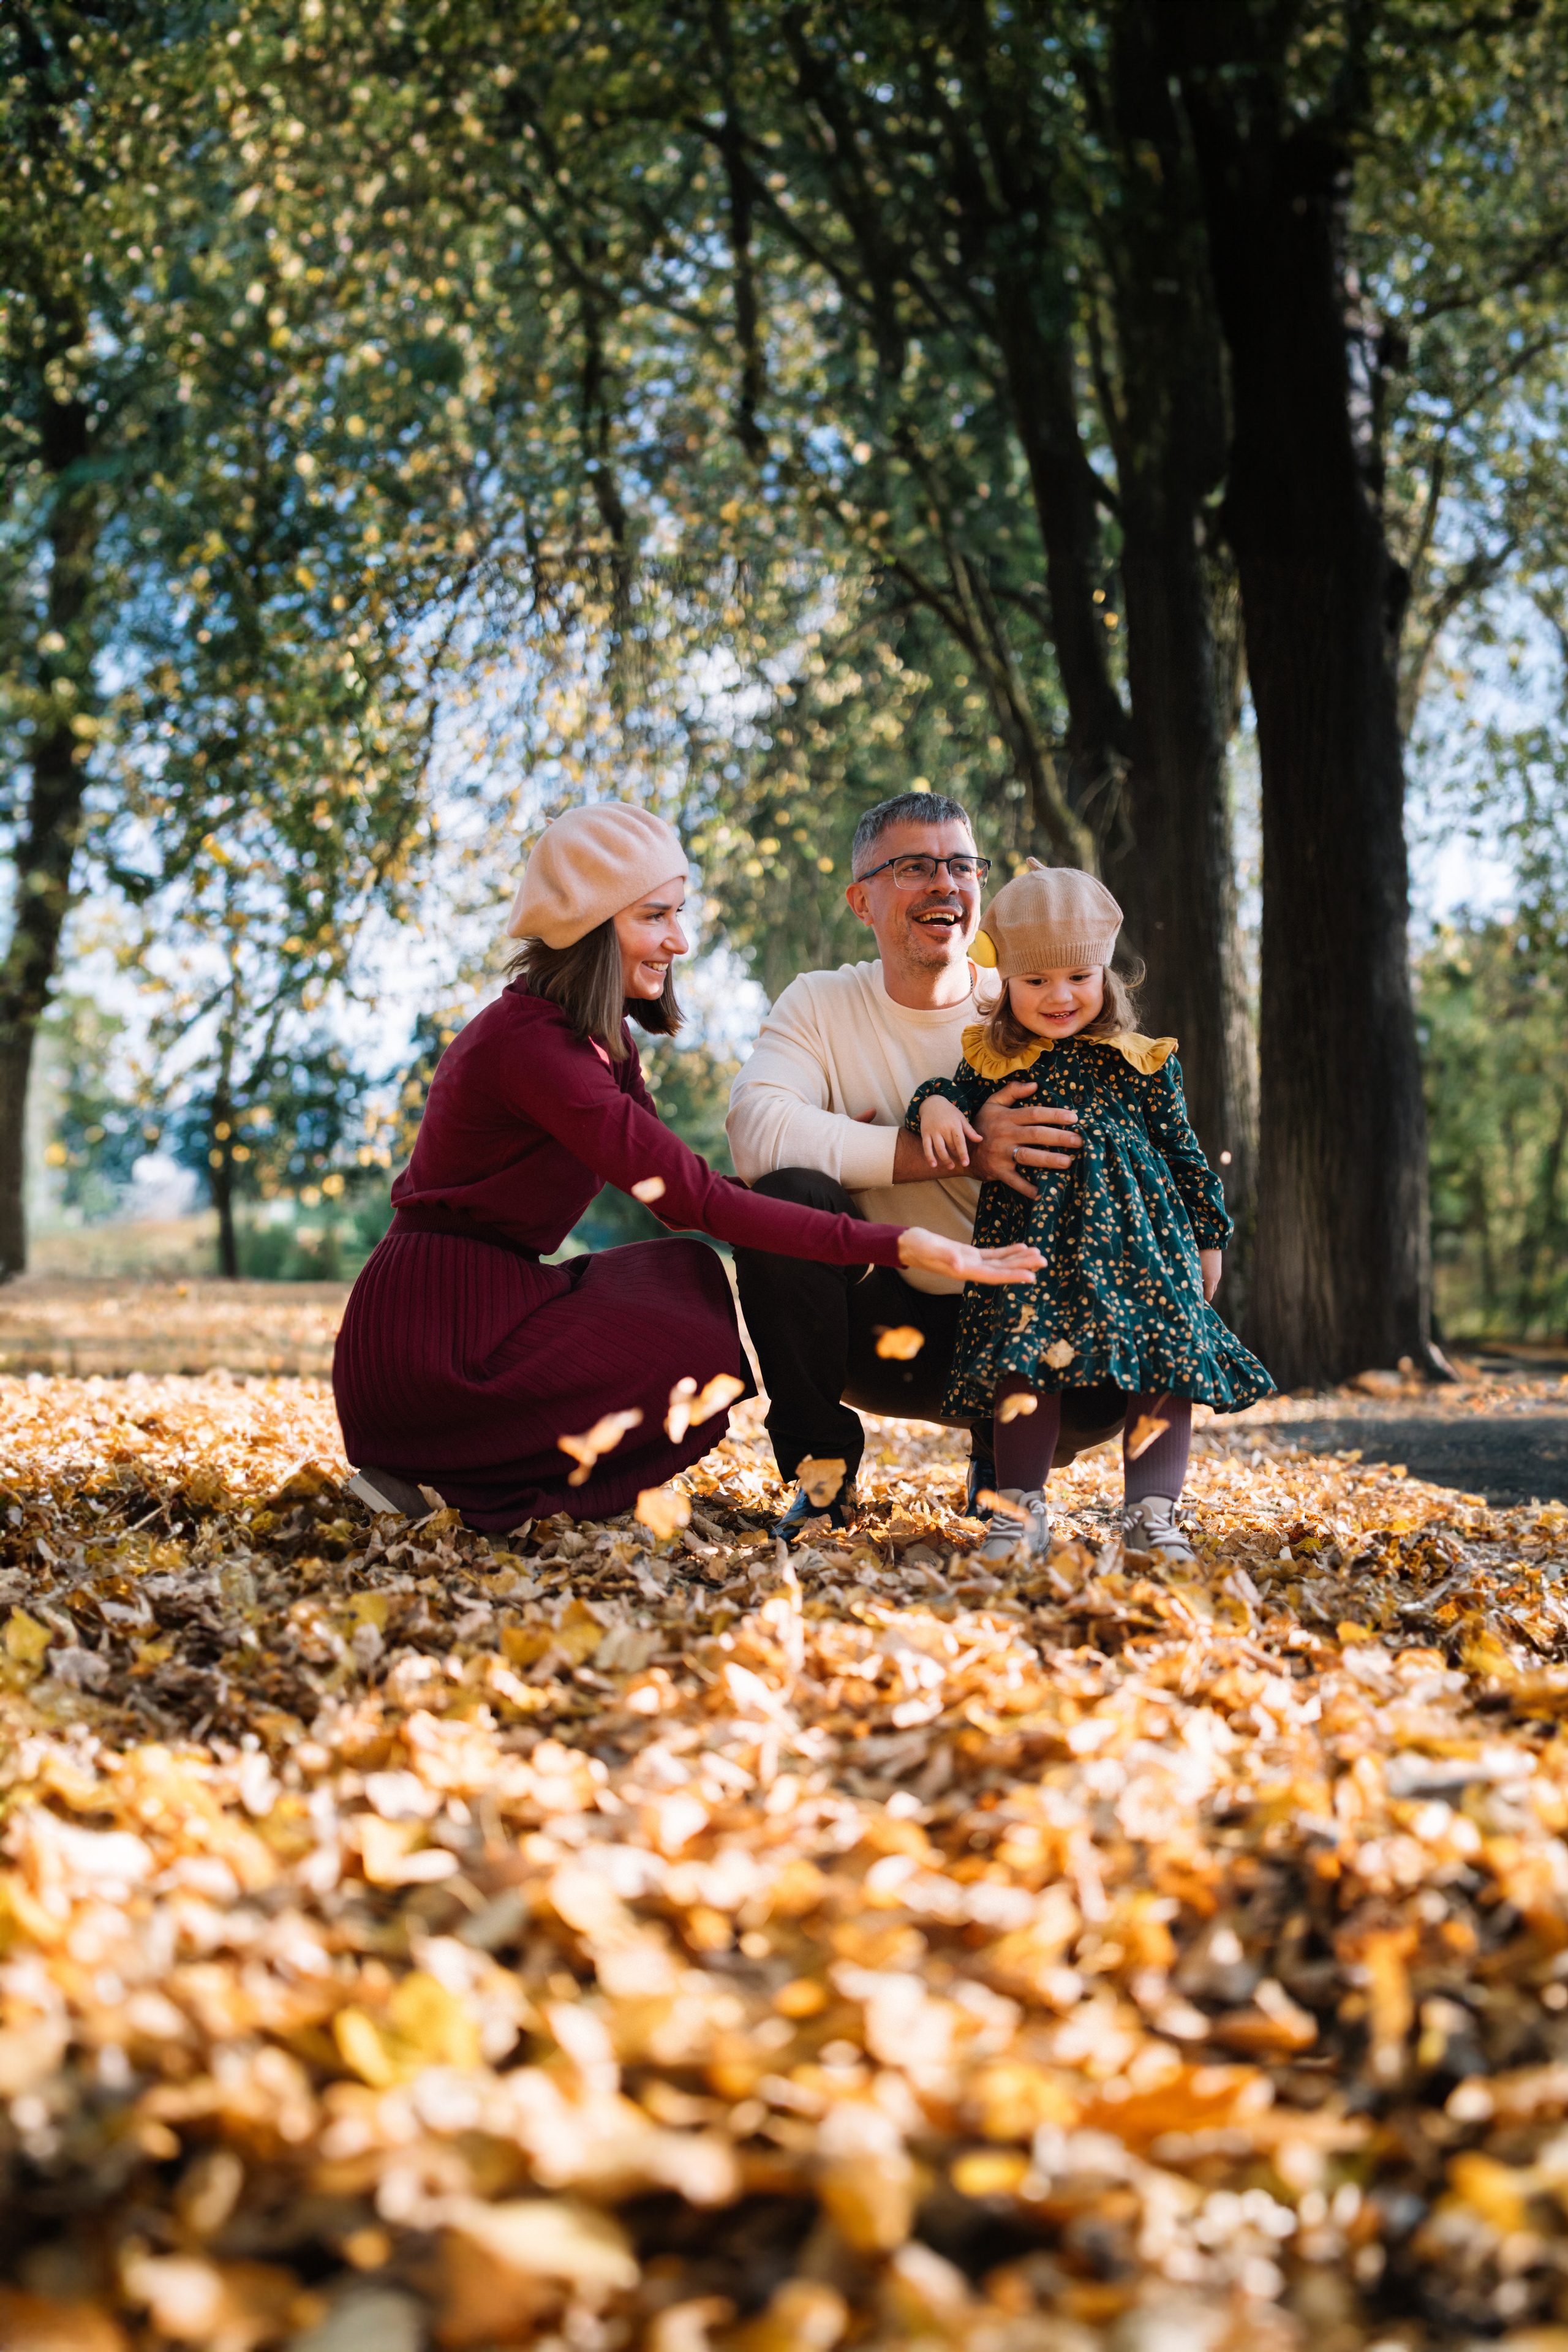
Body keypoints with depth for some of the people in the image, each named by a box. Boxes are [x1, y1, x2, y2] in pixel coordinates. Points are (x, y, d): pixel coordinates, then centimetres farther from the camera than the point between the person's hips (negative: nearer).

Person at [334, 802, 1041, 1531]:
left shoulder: (597, 1036, 12)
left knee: (688, 1272, 6)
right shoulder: (535, 1046, -20)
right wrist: (890, 1244, -27)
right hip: (428, 1332, -10)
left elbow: (669, 1182, 9)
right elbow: (690, 1198, -24)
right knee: (698, 1368, -14)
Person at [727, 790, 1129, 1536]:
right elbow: (757, 1132, -23)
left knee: (1109, 1377, -28)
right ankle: (822, 1470, -8)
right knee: (787, 1196, -28)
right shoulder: (820, 1006, -4)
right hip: (876, 1328, -1)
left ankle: (1002, 1463, 11)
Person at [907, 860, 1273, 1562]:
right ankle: (1020, 1507, -2)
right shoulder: (992, 1061, 8)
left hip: (1140, 1238, 1)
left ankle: (1152, 1510, -4)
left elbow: (1183, 1153, 12)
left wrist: (1207, 1239, 12)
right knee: (1024, 1359, -11)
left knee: (1166, 1360, -8)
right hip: (1034, 1234, 0)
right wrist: (934, 1104, -9)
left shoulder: (1144, 1063, 7)